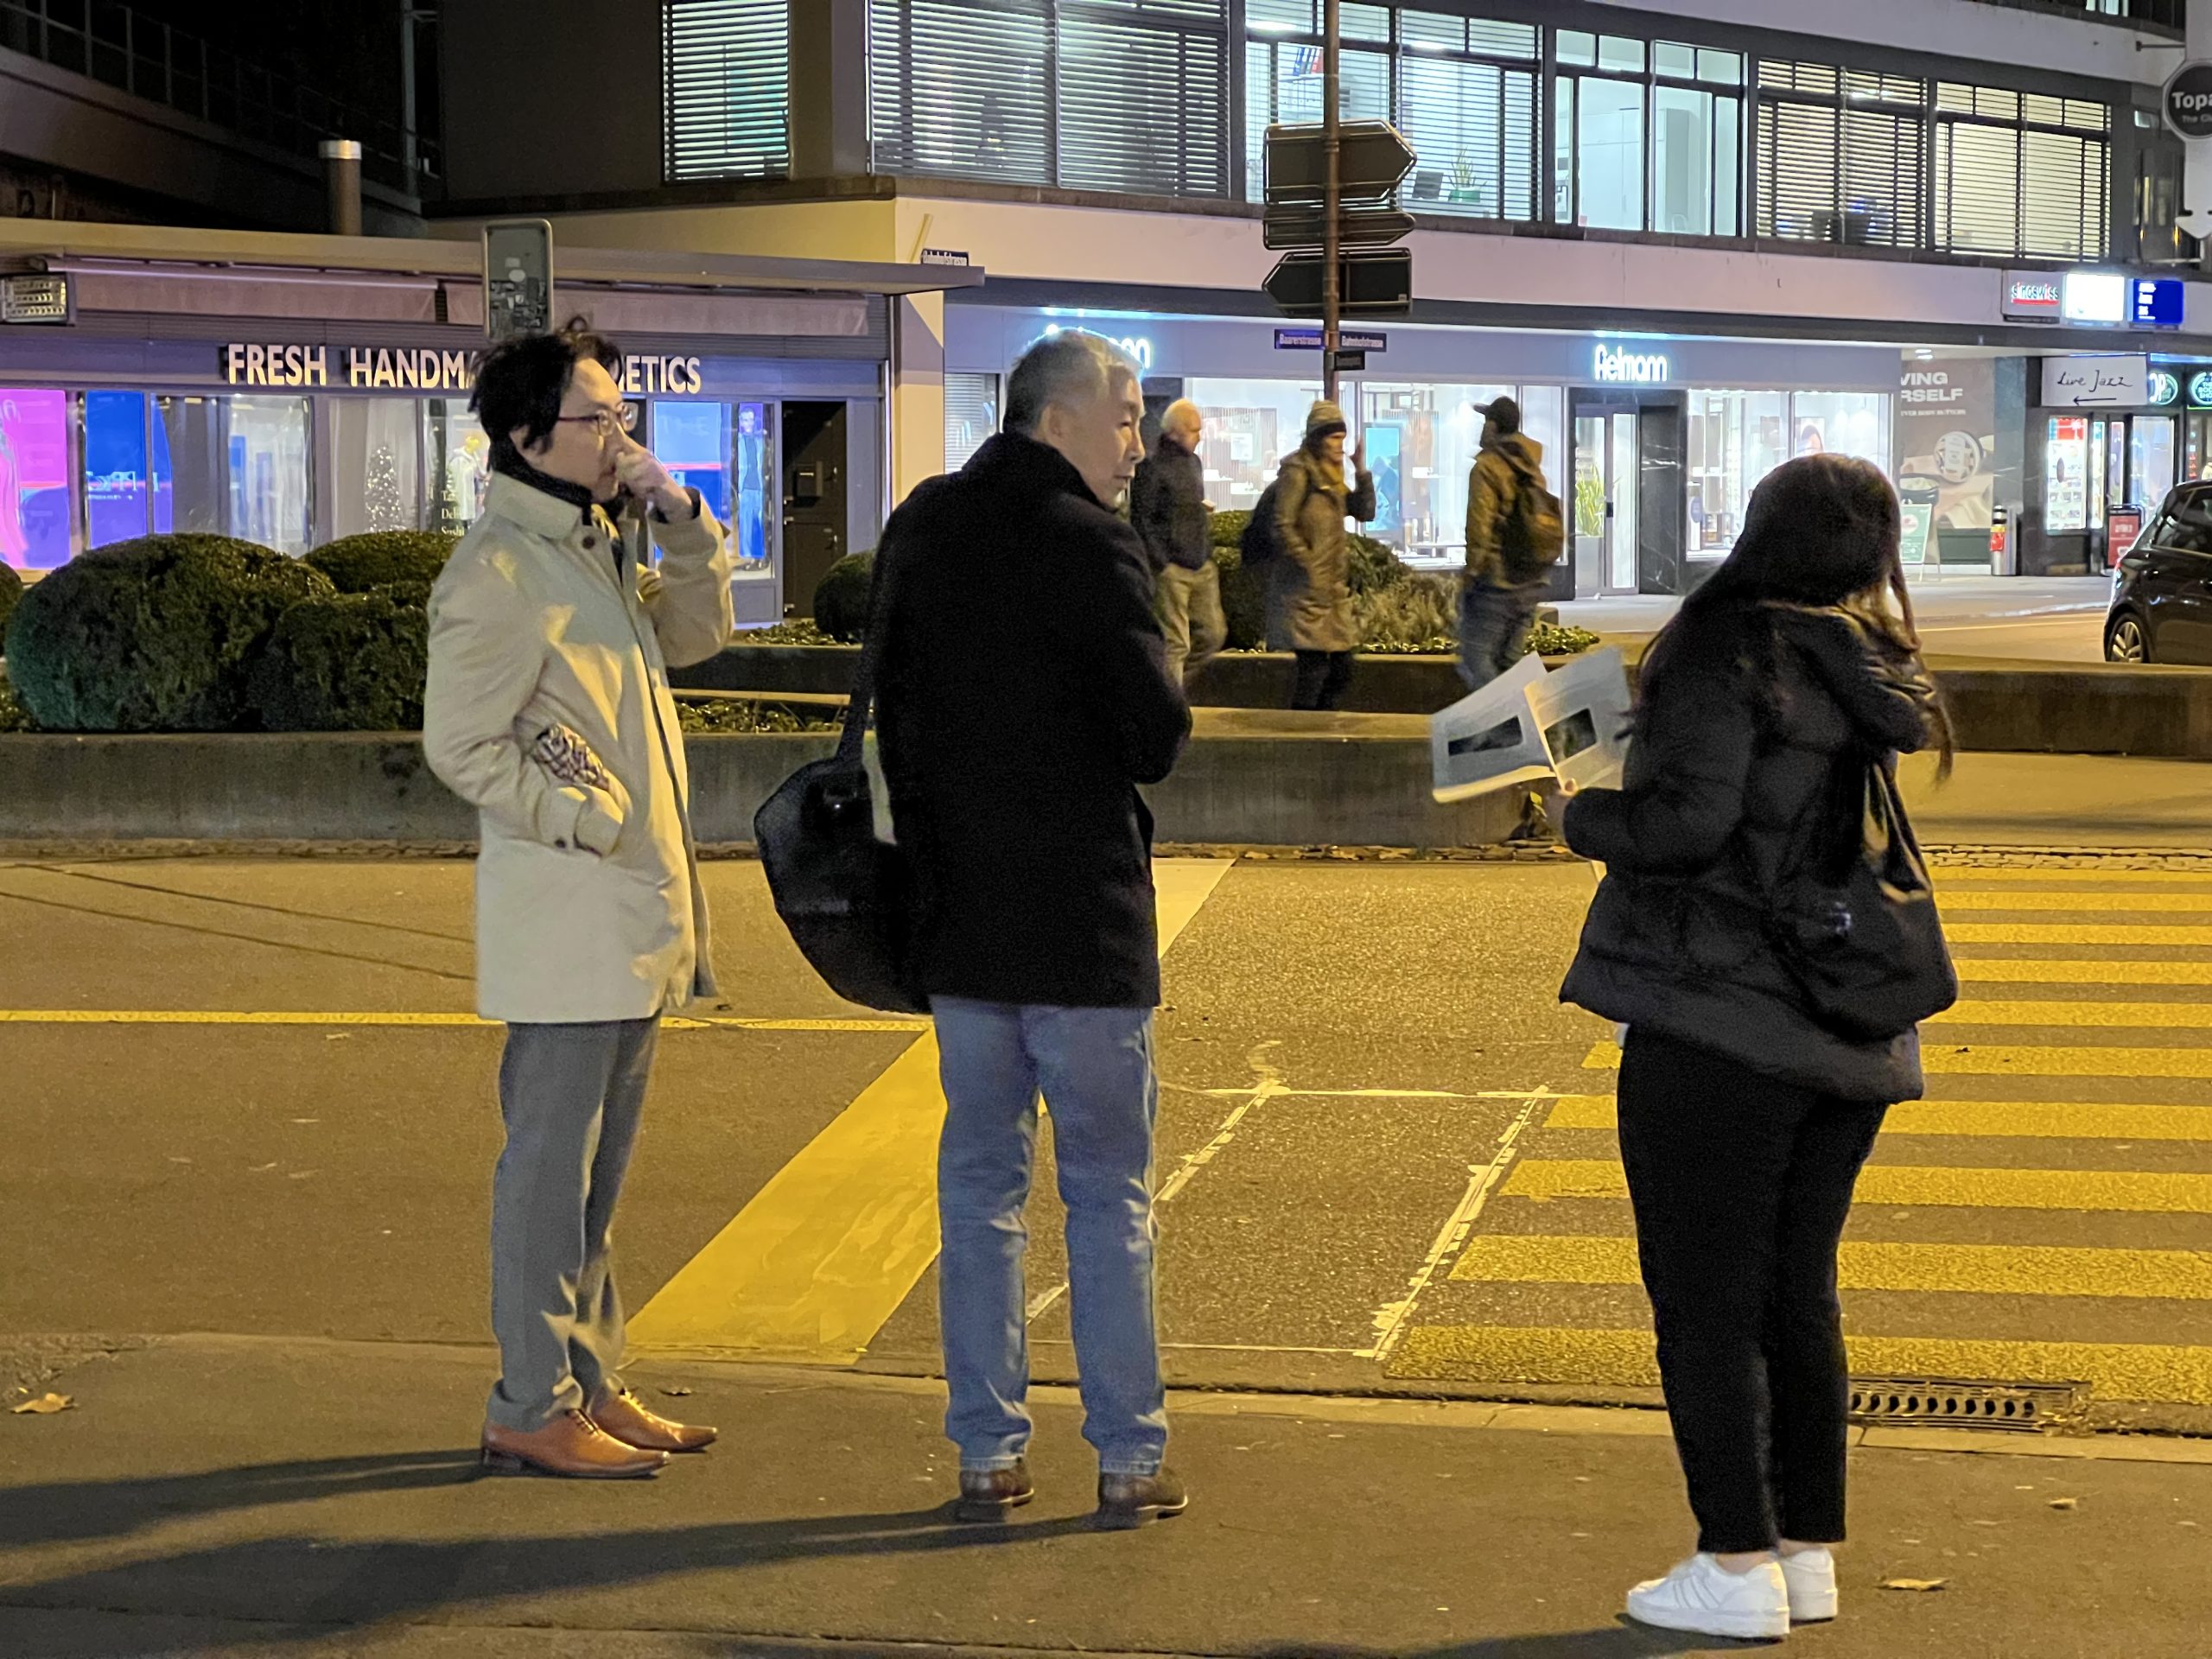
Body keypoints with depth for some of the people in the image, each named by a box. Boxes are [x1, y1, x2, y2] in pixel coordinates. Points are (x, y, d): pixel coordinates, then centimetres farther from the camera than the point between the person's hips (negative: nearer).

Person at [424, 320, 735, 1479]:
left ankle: (588, 1384, 24)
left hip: (631, 911, 9)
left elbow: (696, 632, 23)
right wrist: (587, 820, -17)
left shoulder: (594, 548, 14)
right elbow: (463, 743, -17)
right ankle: (531, 1412, 3)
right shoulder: (500, 568, -14)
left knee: (594, 1169, 15)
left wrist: (681, 521, 7)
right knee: (550, 1167, -3)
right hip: (564, 915, -9)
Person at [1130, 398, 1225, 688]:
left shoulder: (1194, 462, 16)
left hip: (1201, 566, 8)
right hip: (1172, 567, -8)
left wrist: (1207, 554, 16)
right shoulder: (1152, 466, -10)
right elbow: (1141, 519, -13)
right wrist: (1160, 563, -16)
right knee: (1175, 643, -6)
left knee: (1214, 634, 9)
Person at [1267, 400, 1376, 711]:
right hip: (1306, 588, -9)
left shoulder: (1331, 475, 17)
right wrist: (1311, 568, -17)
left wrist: (1361, 472, 2)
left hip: (1334, 588, 9)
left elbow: (1365, 512, 15)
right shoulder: (1298, 471, -9)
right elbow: (1283, 527, -15)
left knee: (1341, 668, 8)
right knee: (1314, 667, -11)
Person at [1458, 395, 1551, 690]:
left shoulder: (1487, 467, -10)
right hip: (1530, 585, 7)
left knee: (1475, 660, -5)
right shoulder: (1531, 467, 12)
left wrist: (1470, 575, -9)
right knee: (1510, 661, 14)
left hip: (1495, 580, -7)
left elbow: (1479, 526, -14)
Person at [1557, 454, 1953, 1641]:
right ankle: (1809, 1549, 22)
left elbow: (1688, 819, -21)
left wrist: (1586, 816, -4)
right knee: (1799, 1295, 16)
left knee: (1703, 1299, 1)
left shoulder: (1732, 651, -13)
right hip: (1849, 1036, 7)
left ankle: (1739, 1566, 3)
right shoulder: (1881, 677, 10)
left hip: (1717, 1029, -7)